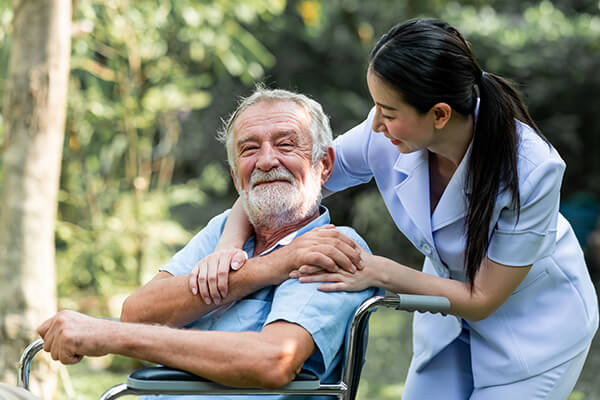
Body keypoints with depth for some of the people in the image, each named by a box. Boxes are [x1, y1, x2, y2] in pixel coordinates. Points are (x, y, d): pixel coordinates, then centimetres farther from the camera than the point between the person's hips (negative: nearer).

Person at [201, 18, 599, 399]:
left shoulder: (530, 169, -33)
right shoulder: (384, 139, -23)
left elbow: (481, 300, -25)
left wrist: (379, 271, -34)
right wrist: (229, 244, -28)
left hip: (535, 321, -4)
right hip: (447, 320, 4)